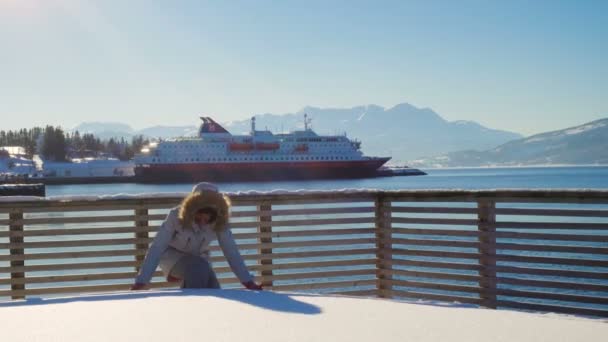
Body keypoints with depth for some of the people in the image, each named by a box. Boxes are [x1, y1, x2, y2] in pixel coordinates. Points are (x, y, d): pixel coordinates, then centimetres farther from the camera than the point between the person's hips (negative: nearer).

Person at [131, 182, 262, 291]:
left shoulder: (219, 221, -23)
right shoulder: (176, 216, -30)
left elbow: (231, 251, -20)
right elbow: (156, 249, -31)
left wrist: (248, 283, -22)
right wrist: (140, 283, -35)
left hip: (197, 258, 3)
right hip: (172, 256, -3)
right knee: (199, 268, -33)